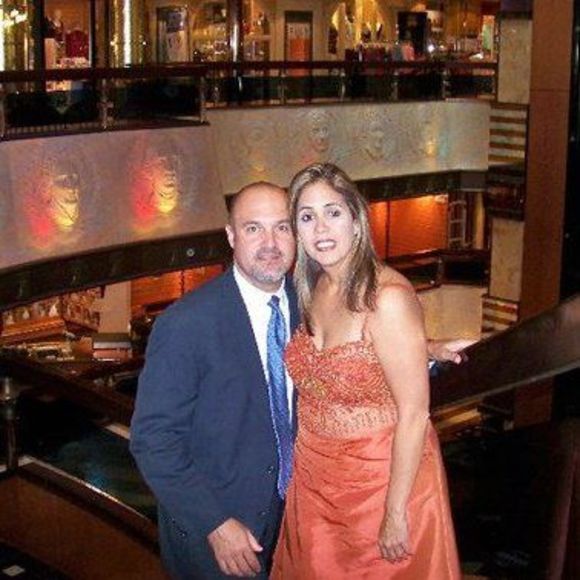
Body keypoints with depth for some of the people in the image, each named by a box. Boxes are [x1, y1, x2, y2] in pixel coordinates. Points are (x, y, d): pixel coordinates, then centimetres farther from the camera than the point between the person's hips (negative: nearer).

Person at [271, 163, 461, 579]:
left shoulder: (388, 297, -23)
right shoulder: (313, 290, -1)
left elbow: (413, 414, -21)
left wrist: (396, 513, -18)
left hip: (384, 479, -6)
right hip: (315, 479, 7)